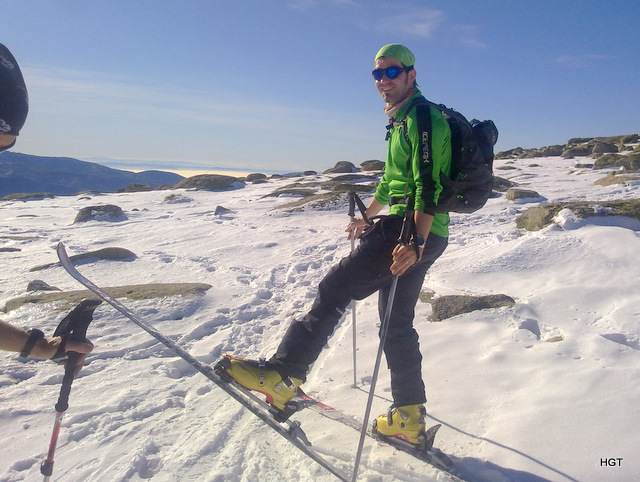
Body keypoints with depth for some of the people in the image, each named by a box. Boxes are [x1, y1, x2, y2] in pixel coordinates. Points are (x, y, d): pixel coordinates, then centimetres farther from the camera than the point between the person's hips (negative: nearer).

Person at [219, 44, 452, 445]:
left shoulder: (424, 117, -9)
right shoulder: (400, 122, 22)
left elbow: (430, 186, -21)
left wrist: (416, 242, -30)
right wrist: (367, 217, 39)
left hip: (417, 232, -11)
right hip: (403, 229, 11)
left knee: (336, 288, -12)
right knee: (396, 321, 12)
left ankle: (283, 375, -8)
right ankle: (409, 417, 20)